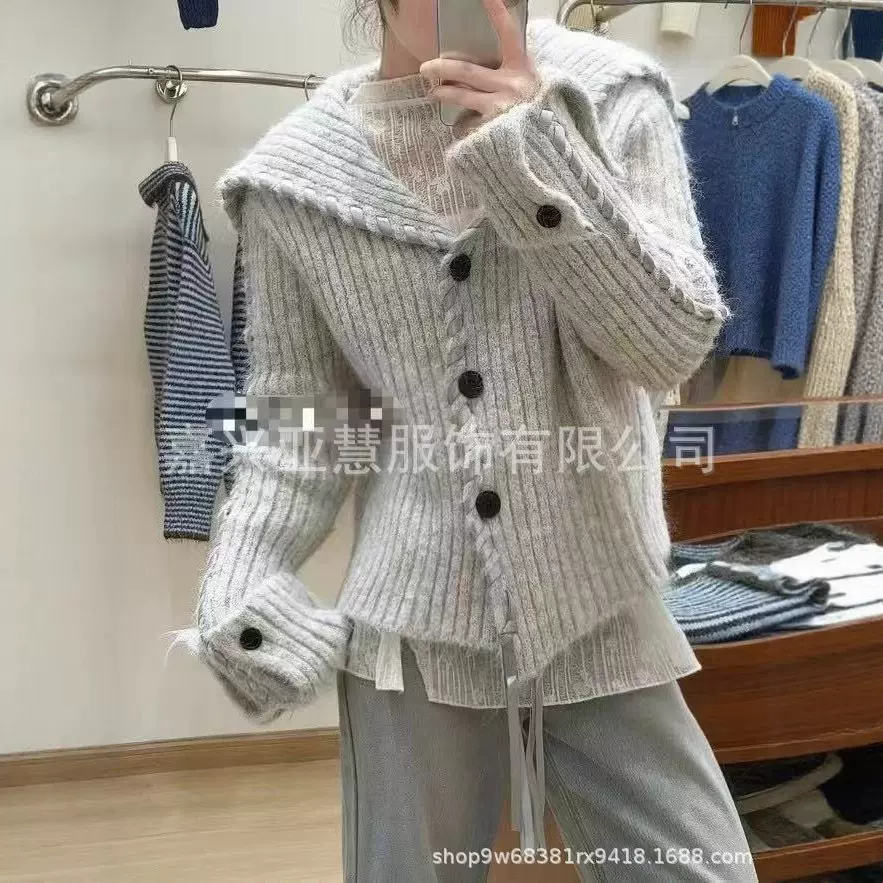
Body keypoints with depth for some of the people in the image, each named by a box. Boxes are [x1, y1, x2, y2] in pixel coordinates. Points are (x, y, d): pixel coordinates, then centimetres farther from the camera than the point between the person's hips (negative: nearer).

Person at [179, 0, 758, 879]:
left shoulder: (613, 96, -4)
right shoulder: (295, 177, -4)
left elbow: (675, 344, -11)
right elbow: (304, 422, 1)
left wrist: (539, 148, -19)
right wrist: (236, 600, -12)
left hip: (599, 616, 1)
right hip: (414, 623, 0)